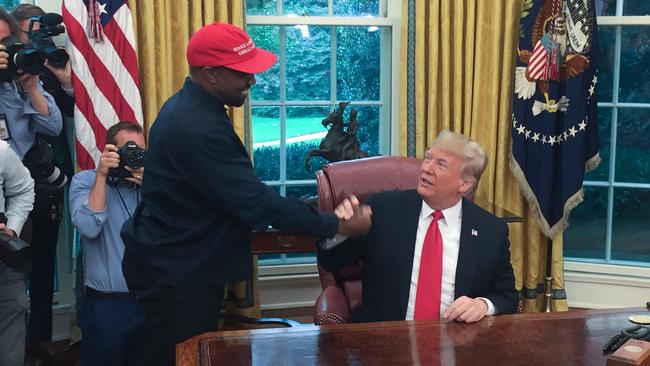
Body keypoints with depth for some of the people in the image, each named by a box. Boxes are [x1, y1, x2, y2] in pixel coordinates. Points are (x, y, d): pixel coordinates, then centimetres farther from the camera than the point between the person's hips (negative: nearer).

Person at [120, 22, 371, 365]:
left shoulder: (192, 107, 5)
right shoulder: (197, 127, -28)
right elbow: (256, 202, -28)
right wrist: (340, 225, -22)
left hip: (181, 263, 10)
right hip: (175, 276, -10)